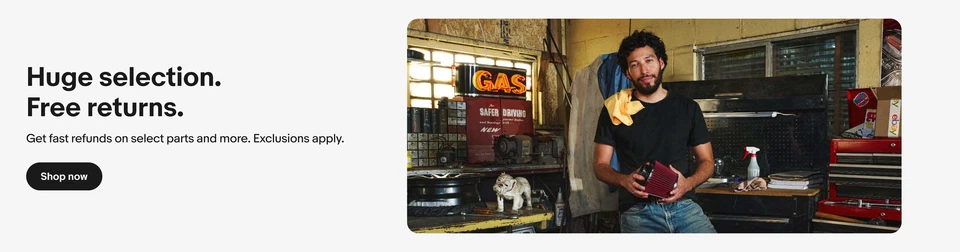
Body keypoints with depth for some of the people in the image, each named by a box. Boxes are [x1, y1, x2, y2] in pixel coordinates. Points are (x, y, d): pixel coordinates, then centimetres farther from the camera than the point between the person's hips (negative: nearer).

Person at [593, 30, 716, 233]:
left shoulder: (688, 108, 11)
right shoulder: (615, 110, 6)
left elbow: (706, 161, 12)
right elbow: (600, 165, 6)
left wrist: (687, 184, -9)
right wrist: (624, 180, -15)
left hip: (684, 206, 1)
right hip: (637, 212, -1)